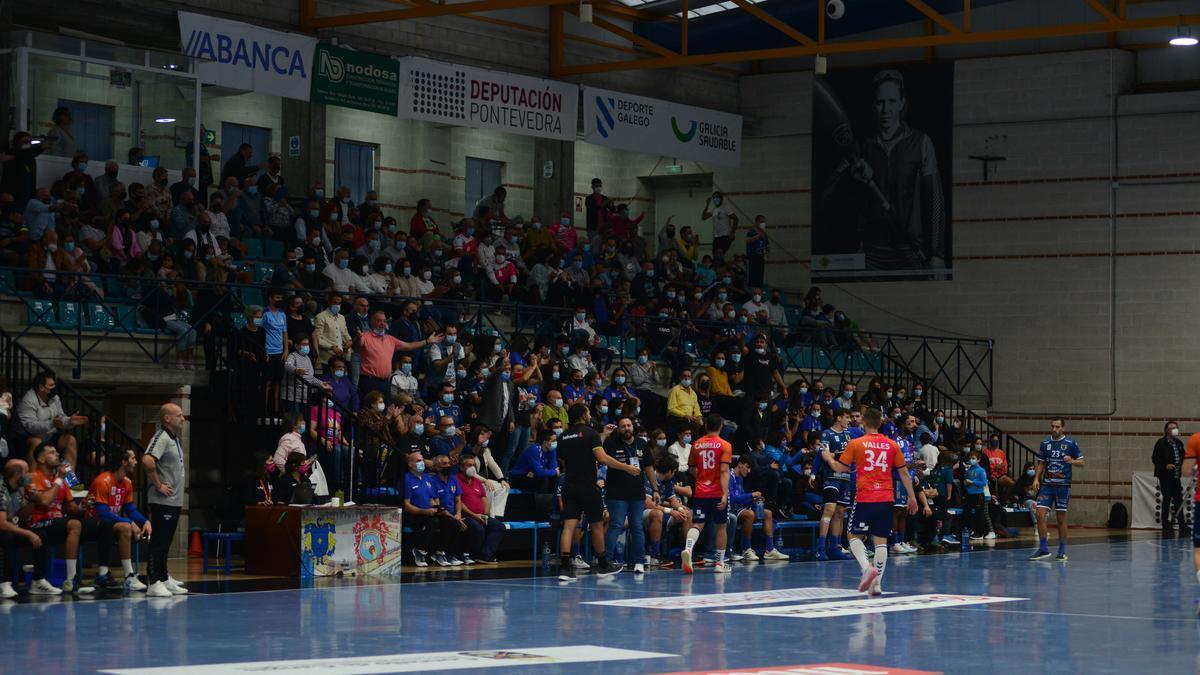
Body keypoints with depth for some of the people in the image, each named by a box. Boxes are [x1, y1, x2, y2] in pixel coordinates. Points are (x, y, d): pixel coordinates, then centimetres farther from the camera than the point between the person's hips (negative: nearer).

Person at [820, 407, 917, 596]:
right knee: (881, 540, 5)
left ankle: (867, 567, -17)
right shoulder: (892, 445, 6)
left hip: (864, 498, -2)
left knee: (855, 536, 8)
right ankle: (877, 583, 1)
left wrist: (828, 457, 26)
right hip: (886, 499, 3)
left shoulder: (856, 444, -2)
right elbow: (904, 472, 10)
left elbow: (840, 467, 6)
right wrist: (912, 497, 18)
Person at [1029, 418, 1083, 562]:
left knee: (1061, 519, 2)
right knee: (1040, 514, -9)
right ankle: (1043, 549, -1)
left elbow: (1081, 462, 2)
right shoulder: (1045, 444, 9)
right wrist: (1036, 479, 3)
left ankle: (1062, 551, 12)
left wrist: (1072, 461, -19)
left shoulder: (1070, 443, -2)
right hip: (1046, 484, 3)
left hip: (1063, 485, -3)